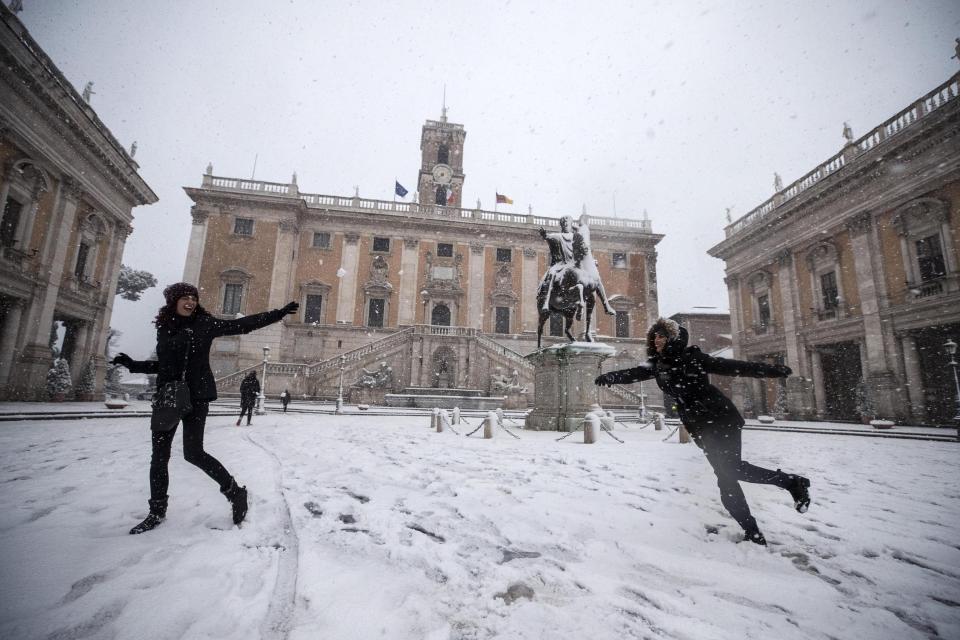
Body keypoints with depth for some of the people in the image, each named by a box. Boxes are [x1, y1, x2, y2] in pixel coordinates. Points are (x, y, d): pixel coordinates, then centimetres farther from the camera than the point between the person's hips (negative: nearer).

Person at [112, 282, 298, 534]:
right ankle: (157, 511, 24)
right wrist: (133, 364, 12)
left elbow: (243, 324, -9)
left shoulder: (204, 323, -3)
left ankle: (235, 492, 3)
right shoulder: (164, 327, 10)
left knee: (193, 452, -12)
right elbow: (163, 365, 20)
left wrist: (279, 313, -14)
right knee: (159, 455, 8)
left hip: (196, 396, -5)